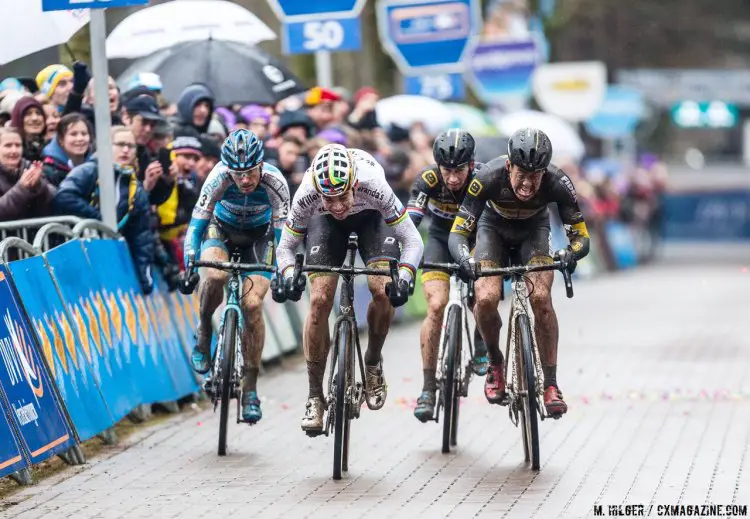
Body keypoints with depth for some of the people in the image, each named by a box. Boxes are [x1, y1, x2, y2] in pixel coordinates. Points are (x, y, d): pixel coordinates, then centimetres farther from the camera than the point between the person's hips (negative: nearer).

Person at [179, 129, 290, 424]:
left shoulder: (274, 183, -32)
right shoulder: (218, 179, -32)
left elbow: (283, 234, -26)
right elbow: (196, 225, -27)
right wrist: (189, 269, -38)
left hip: (257, 236, 0)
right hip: (222, 229, 0)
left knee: (252, 305, -17)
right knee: (215, 275, -34)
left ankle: (250, 389, -6)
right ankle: (204, 331, -3)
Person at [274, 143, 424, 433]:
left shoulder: (374, 186, -42)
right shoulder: (306, 196, -37)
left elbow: (413, 240, -33)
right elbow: (286, 247, -21)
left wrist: (404, 278, -49)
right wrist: (289, 275, -41)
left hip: (370, 215, 0)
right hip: (325, 223, 1)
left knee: (383, 290, -21)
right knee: (320, 300, -14)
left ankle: (373, 363, 7)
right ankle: (315, 396, -3)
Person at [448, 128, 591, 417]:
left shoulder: (557, 184, -34)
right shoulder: (489, 177, -36)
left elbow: (582, 237, -27)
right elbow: (457, 233, -33)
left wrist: (570, 254, -51)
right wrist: (465, 260, -55)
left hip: (533, 228, 0)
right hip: (494, 226, 0)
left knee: (541, 298, -24)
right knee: (486, 298, -23)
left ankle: (550, 384, -13)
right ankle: (495, 363, 6)